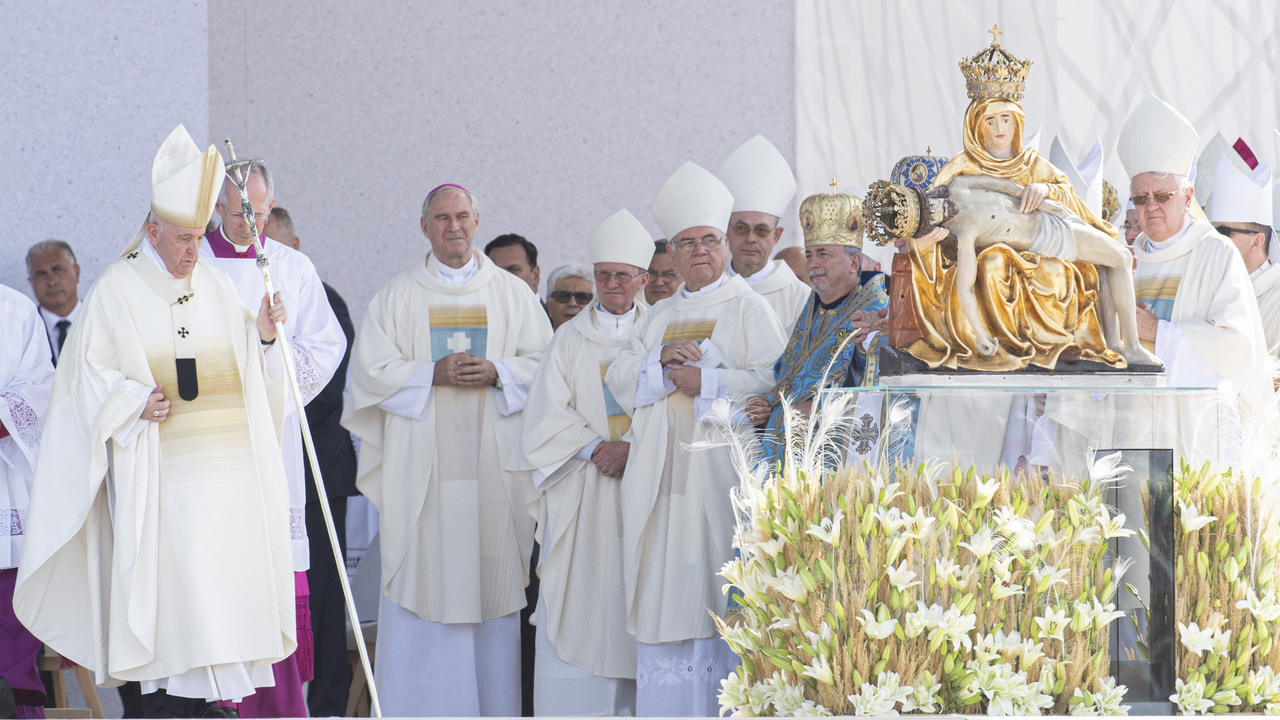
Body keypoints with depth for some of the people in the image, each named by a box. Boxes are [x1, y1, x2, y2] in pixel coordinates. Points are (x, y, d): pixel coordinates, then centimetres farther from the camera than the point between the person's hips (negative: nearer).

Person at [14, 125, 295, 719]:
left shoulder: (214, 283, 13)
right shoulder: (117, 290, -1)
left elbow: (243, 367, 17)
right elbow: (88, 372, -2)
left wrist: (264, 335, -2)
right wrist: (136, 403, -15)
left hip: (229, 463, 5)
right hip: (162, 466, -5)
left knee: (227, 569, 3)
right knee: (167, 575, -11)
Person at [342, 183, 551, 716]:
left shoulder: (513, 293, 11)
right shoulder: (397, 296, 9)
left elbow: (544, 364, 7)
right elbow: (371, 369, 1)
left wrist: (497, 372, -12)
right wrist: (433, 373, -13)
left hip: (492, 465, 1)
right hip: (421, 466, -1)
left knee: (491, 580, -1)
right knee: (422, 581, -4)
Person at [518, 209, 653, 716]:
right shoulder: (570, 339, 10)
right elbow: (546, 416, 1)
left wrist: (630, 446, -17)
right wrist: (596, 447, -13)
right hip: (581, 497, 0)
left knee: (634, 603, -3)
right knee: (578, 600, -4)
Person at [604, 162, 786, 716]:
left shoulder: (748, 308, 5)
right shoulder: (658, 316, 22)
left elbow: (772, 381, -7)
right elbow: (619, 378, 10)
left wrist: (703, 381, -11)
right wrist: (663, 359, -7)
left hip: (722, 471, -5)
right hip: (662, 478, 5)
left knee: (718, 593, -9)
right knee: (664, 600, 1)